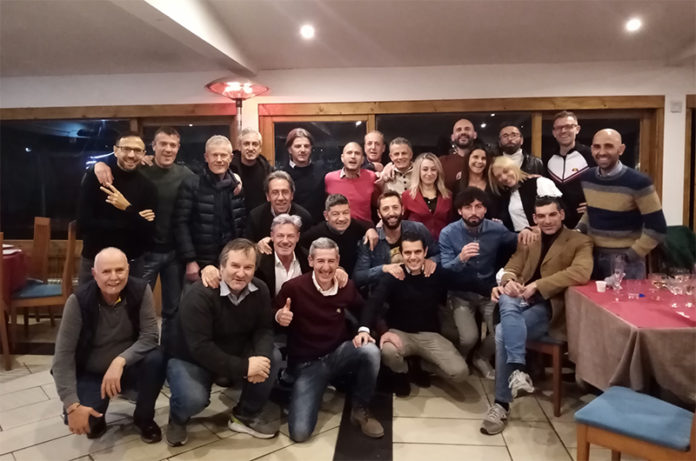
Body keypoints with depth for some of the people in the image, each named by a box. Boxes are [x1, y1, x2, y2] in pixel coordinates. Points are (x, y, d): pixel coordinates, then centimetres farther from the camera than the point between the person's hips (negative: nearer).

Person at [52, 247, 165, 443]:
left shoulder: (141, 290, -18)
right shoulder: (79, 300, -21)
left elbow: (149, 336, -21)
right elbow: (63, 354, -21)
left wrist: (120, 361, -39)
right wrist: (72, 405, -27)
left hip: (128, 366, 1)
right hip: (90, 373, -1)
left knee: (155, 359, -30)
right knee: (78, 419, -26)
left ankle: (144, 418, -1)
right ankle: (96, 419, 15)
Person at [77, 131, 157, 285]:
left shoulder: (147, 186, -3)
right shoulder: (94, 177, -6)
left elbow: (149, 233, -9)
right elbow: (83, 223, -15)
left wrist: (127, 209, -23)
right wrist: (131, 221, -16)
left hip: (132, 263, 1)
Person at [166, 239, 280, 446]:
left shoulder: (260, 290, -9)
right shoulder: (200, 294, -28)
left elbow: (264, 328, -8)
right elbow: (200, 347, -33)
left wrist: (261, 356, -32)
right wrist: (244, 367, -36)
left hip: (236, 355, 5)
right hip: (191, 359, -5)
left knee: (273, 357, -17)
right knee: (193, 399, -32)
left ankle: (246, 414, 5)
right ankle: (178, 418, 8)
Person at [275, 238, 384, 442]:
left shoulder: (347, 285, -5)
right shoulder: (293, 287, -17)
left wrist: (363, 330, -9)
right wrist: (279, 317, -30)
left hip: (338, 353, 3)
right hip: (307, 363, -3)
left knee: (370, 350, -31)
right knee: (299, 432, -18)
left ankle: (360, 409, -5)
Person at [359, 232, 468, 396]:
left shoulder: (436, 274, -2)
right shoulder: (392, 276, -9)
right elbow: (373, 303, -24)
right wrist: (364, 329, -39)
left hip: (429, 334, 2)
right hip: (399, 333, -1)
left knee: (460, 373, -18)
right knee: (388, 351, -37)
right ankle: (401, 373, 5)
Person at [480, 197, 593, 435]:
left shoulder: (580, 242, 4)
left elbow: (582, 273, -15)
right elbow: (512, 267, 13)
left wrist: (537, 286, -21)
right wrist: (508, 282, -14)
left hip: (549, 307, -4)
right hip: (521, 301, 4)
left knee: (502, 331, -29)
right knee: (506, 300, -34)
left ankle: (501, 403, -19)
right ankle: (517, 369, -38)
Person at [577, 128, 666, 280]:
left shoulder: (638, 182, -15)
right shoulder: (586, 178, 1)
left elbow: (657, 228, -13)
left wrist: (630, 256, -13)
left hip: (624, 259, -5)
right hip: (592, 254, 5)